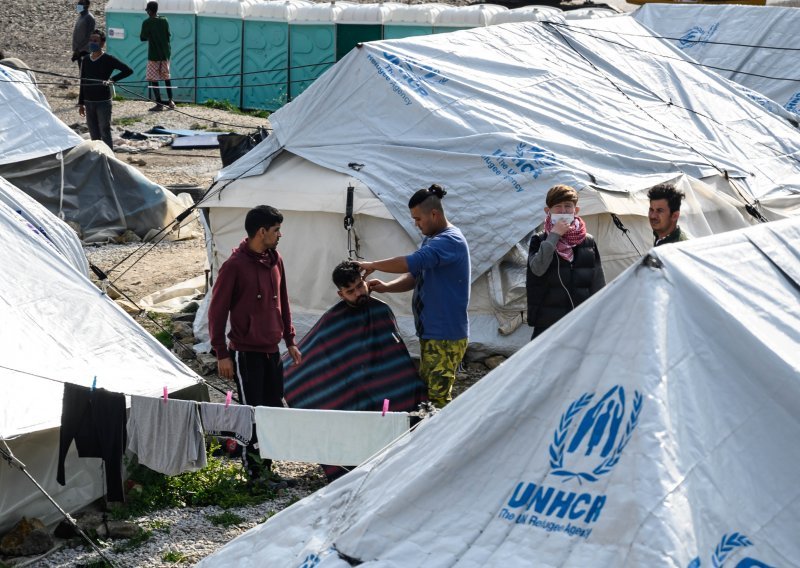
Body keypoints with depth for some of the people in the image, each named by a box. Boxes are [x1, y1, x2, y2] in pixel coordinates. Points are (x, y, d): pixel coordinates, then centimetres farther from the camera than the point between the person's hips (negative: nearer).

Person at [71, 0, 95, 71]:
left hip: (84, 51, -10)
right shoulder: (80, 16, 14)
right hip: (79, 51, 10)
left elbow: (88, 37, -20)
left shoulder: (89, 18, -15)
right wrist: (75, 50, 17)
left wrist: (78, 49, -21)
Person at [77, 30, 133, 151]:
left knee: (105, 133, -4)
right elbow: (82, 83, 13)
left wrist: (112, 79, -16)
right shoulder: (86, 60, 9)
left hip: (103, 102, -5)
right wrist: (81, 103, 12)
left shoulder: (108, 59, -7)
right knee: (94, 135, 10)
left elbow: (128, 71, -9)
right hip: (89, 102, 5)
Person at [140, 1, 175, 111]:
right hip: (165, 53, 6)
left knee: (153, 79, 0)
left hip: (154, 55, -6)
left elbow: (142, 38, -6)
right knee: (166, 77, 17)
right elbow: (168, 35, 8)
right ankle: (170, 101, 19)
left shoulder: (147, 23, -12)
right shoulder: (164, 21, 2)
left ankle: (159, 104, -6)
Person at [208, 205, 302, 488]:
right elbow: (217, 311, -11)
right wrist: (222, 354, -11)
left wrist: (290, 341, 18)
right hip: (246, 353, -7)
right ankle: (254, 471, 8)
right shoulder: (235, 266, -14)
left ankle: (265, 468, 19)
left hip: (272, 350, 7)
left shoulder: (275, 260, 8)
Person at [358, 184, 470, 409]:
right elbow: (415, 276, 17)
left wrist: (372, 265, -16)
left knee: (438, 397, -12)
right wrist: (386, 287, -1)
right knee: (424, 391, 10)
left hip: (446, 337, -10)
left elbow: (412, 263, -28)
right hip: (430, 332, 10)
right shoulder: (431, 239, 16)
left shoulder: (450, 241, -17)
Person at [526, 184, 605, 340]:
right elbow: (537, 268, -18)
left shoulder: (588, 242, 9)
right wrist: (554, 235, -13)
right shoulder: (540, 240, 3)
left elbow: (598, 285, 12)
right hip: (548, 323, -2)